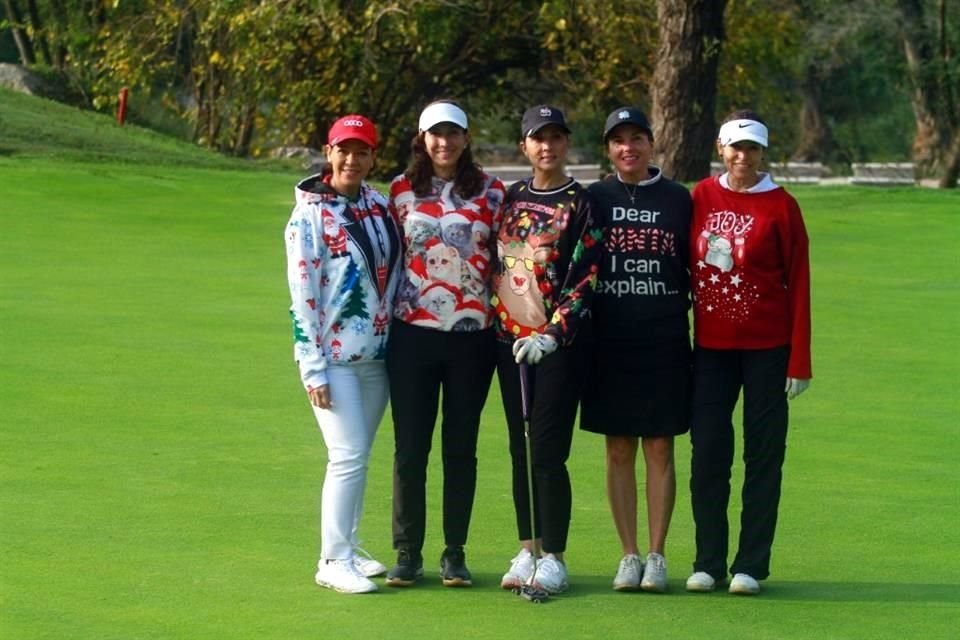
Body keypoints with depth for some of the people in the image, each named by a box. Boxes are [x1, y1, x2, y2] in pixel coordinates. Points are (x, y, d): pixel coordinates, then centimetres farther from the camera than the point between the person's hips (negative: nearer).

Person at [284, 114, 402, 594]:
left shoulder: (380, 206, 8)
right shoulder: (310, 213, -7)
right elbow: (302, 292, -10)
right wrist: (313, 368, -13)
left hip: (377, 354, 5)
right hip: (333, 357, -5)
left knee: (359, 455, 11)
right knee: (349, 455, -10)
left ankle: (348, 549, 21)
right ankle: (333, 560, -4)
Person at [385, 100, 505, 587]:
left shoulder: (490, 192, 4)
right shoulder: (403, 190, 5)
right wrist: (387, 314, 7)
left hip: (472, 333, 0)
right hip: (413, 332, 0)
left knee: (462, 449, 6)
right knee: (410, 447, 2)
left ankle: (454, 553, 14)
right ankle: (407, 552, 11)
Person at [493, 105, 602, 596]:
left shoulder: (580, 203, -5)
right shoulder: (511, 198, 11)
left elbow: (587, 279, -12)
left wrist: (551, 335, -20)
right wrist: (494, 321, 13)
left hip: (557, 344, -5)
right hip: (510, 339, 5)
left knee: (548, 453, -7)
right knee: (521, 451, 9)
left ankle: (553, 558, 1)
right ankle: (527, 550, 16)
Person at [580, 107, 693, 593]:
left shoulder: (678, 199, 5)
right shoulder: (594, 199, 6)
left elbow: (695, 268, 9)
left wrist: (690, 309, 1)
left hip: (665, 341, -1)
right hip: (609, 342, 1)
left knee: (659, 449, 1)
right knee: (618, 450, 4)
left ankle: (656, 556, 7)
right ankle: (629, 556, 10)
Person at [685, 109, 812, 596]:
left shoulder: (780, 206, -4)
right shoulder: (701, 197, 5)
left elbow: (798, 283, -3)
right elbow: (686, 265, 9)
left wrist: (800, 361, -7)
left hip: (767, 346, -3)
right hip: (710, 345, 3)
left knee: (763, 456, 2)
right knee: (707, 455, 1)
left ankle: (751, 565, 6)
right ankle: (708, 562, 9)